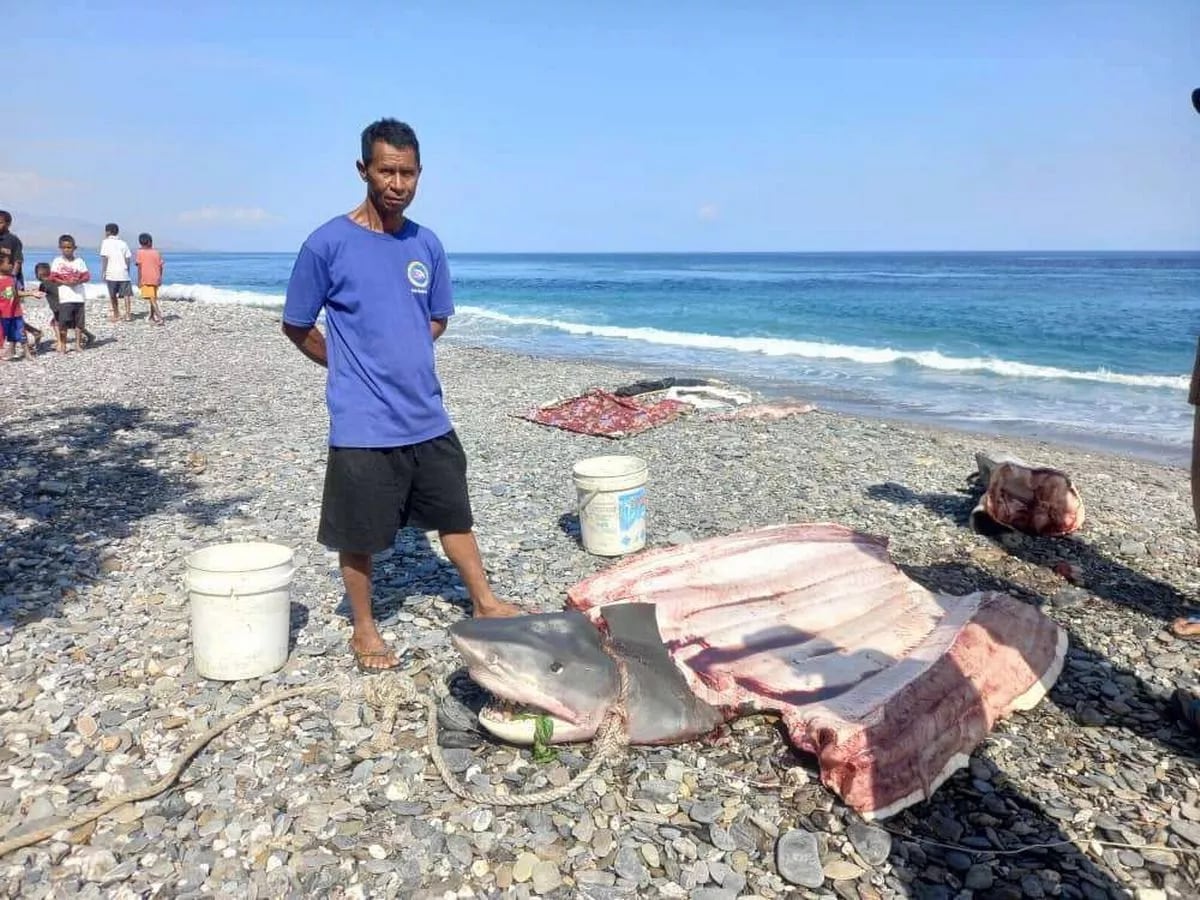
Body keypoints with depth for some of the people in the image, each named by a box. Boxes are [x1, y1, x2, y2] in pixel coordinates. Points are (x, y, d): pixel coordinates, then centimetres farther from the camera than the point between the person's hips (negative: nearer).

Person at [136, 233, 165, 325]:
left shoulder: (140, 252, -4)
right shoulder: (156, 253, 7)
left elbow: (140, 267, -9)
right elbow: (160, 267, 7)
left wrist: (139, 280, -6)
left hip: (145, 279, -5)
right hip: (155, 279, 5)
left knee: (152, 299, -11)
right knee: (153, 299, 17)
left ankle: (159, 317, -24)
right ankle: (152, 317, 25)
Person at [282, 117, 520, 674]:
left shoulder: (427, 245, 4)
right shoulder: (328, 244, -10)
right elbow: (296, 326, -1)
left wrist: (399, 358, 6)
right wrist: (351, 368, 3)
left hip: (427, 416, 5)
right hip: (362, 423, -4)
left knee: (454, 515, 17)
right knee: (359, 536, 9)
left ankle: (484, 603, 34)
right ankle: (364, 631, 29)